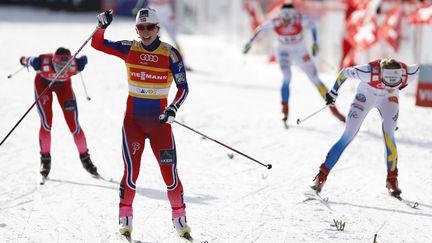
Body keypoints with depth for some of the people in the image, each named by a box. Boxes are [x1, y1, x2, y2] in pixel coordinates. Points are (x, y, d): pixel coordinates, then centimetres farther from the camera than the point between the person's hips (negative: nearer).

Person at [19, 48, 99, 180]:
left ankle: (85, 157, 15)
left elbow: (84, 59, -14)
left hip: (64, 85, 1)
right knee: (46, 124, -13)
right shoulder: (42, 63, -41)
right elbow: (28, 60, -17)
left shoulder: (75, 65, -38)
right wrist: (23, 60, 8)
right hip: (43, 84, -1)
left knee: (74, 125, -4)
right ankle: (45, 159, 6)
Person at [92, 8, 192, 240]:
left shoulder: (170, 54, -5)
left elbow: (183, 87, -2)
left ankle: (179, 217, 11)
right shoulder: (129, 49, 0)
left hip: (159, 119, -1)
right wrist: (102, 25, -16)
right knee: (131, 170, -5)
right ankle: (125, 218, 7)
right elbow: (97, 43, 2)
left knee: (169, 170, -3)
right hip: (133, 118, 1)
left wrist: (173, 108, -18)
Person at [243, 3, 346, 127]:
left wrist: (315, 43, -5)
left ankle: (333, 108, 12)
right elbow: (260, 28, -9)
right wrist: (250, 42, -2)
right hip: (284, 52, 0)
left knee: (315, 79, 2)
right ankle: (285, 110, -15)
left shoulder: (300, 21, -29)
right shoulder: (275, 23, -27)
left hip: (300, 52, 0)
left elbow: (312, 26, -8)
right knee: (287, 78, -24)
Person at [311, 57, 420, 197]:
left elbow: (416, 68, -9)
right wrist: (333, 93, -8)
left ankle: (392, 180, -1)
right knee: (348, 137, -7)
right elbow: (345, 72, -22)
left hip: (389, 99, 1)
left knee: (388, 135, -17)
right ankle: (322, 175, -1)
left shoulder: (407, 74, -35)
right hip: (365, 96, -1)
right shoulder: (370, 72, -40)